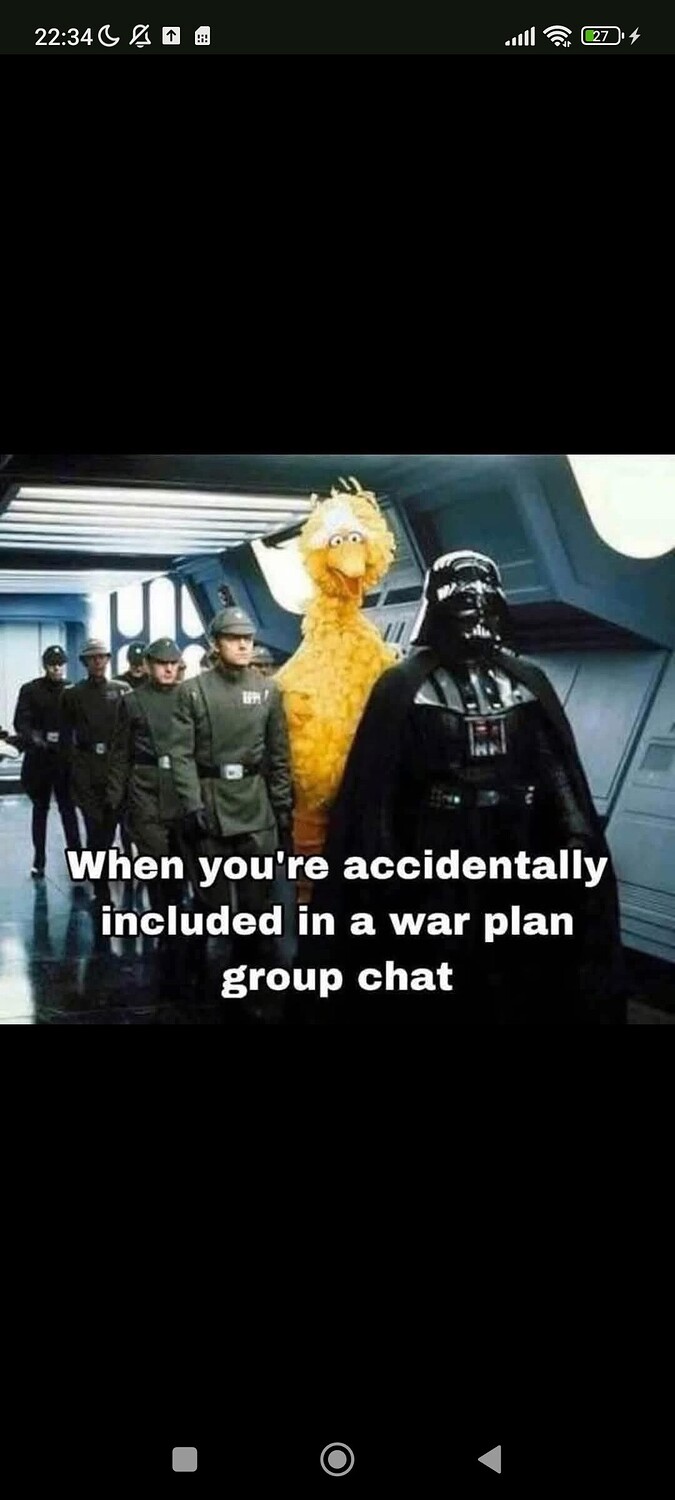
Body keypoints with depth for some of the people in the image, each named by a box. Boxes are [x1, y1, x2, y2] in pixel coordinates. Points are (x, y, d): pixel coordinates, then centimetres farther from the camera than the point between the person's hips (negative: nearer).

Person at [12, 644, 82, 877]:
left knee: (68, 807, -2)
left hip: (65, 757, 0)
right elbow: (21, 722, -5)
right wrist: (34, 738, -22)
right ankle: (39, 860, 14)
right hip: (39, 756, 0)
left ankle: (76, 857, -2)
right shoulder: (30, 690, 1)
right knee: (40, 808, 9)